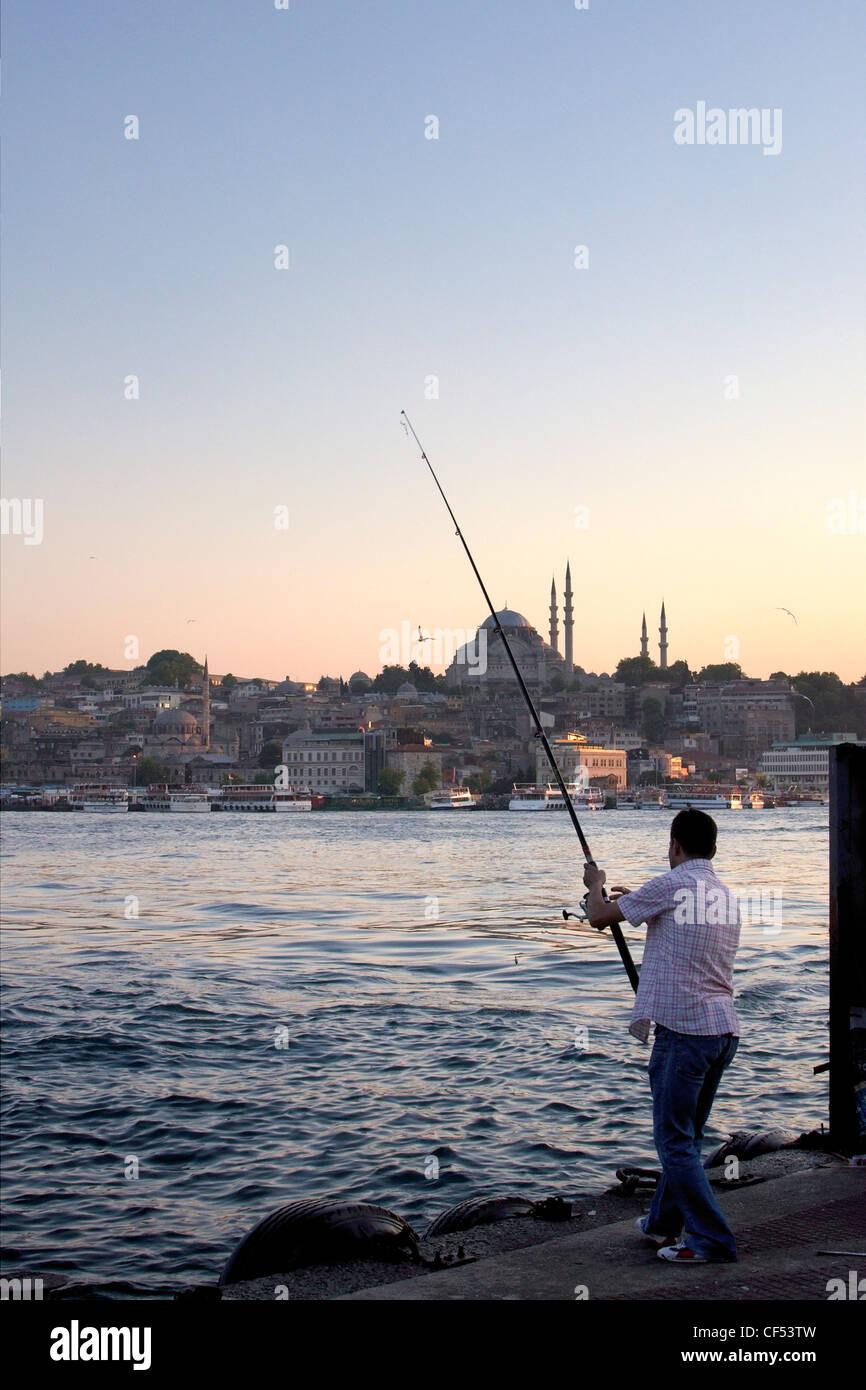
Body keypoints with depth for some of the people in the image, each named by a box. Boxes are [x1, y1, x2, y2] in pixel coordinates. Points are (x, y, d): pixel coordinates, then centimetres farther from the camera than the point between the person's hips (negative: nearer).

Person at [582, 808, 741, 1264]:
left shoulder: (669, 887, -10)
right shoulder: (727, 896, 12)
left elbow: (598, 916, -2)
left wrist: (596, 885, 19)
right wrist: (635, 901, 37)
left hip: (684, 1029, -8)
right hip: (726, 1029, 8)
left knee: (675, 1139, -1)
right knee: (686, 1135, 19)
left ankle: (712, 1239, -1)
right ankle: (665, 1222, 31)